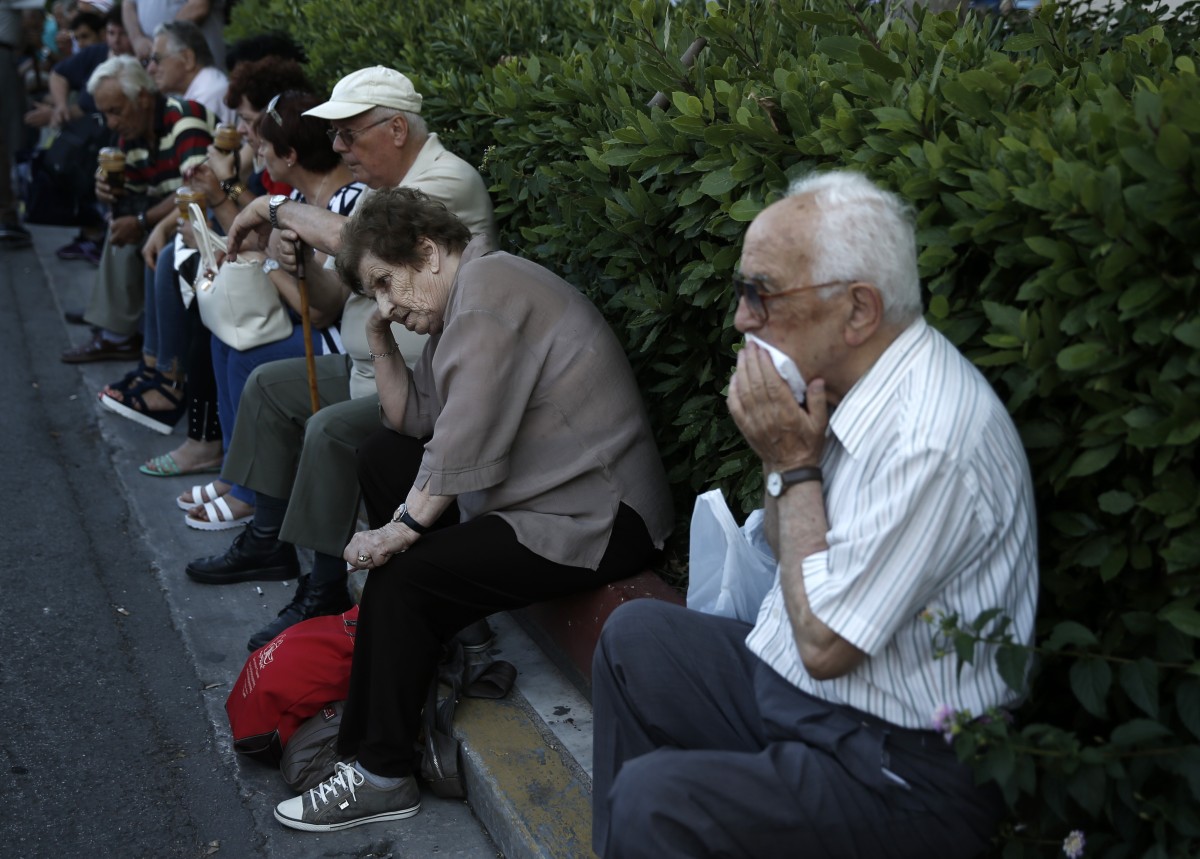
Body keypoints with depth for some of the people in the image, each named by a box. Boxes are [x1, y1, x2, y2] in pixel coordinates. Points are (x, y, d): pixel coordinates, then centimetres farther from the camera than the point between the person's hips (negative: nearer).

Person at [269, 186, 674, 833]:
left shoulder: (488, 289, -17)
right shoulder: (460, 300, 15)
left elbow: (466, 441, -24)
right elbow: (413, 420, 17)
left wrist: (405, 526, -18)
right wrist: (380, 339, 7)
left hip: (596, 520, -11)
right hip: (548, 487, 11)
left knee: (402, 574, -20)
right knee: (382, 456, 17)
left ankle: (381, 776, -8)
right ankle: (416, 638, 22)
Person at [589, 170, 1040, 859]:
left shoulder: (931, 439, -28)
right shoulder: (847, 385, 1)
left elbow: (824, 643, -22)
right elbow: (787, 554, 13)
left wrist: (796, 465, -17)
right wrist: (780, 457, -6)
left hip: (912, 773, -9)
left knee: (651, 800, -25)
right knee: (634, 636, 19)